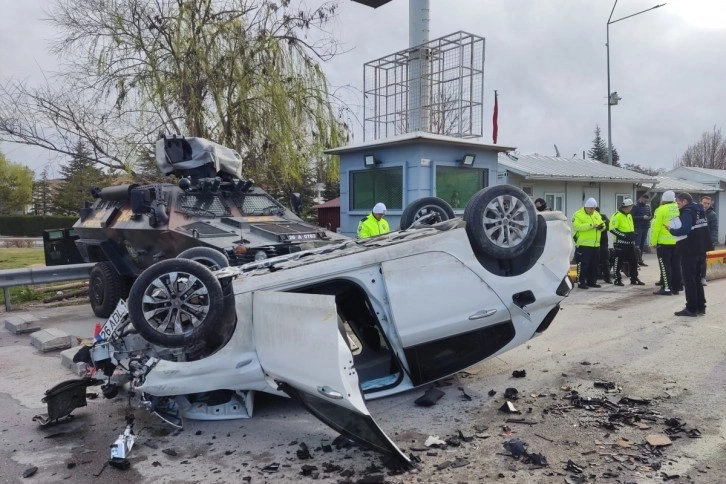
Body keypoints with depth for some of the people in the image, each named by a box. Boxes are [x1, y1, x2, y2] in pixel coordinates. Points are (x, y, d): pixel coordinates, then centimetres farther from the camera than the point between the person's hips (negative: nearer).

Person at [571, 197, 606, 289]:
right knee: (583, 265, -6)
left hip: (595, 245, 7)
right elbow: (576, 226, -21)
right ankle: (581, 282, 0)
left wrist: (601, 226, -6)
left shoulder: (597, 214, 15)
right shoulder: (578, 215, -8)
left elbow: (602, 225, 19)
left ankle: (591, 281, 23)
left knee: (594, 265, 13)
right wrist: (591, 225, -25)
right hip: (583, 245, -7)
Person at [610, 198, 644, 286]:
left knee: (633, 261, 10)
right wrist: (624, 235, -20)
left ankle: (634, 279, 18)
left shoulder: (629, 215, 16)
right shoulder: (617, 216, -12)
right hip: (620, 243, -8)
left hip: (630, 243, 8)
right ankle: (617, 280, 6)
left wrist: (633, 234, 9)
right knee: (619, 262, -2)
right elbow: (612, 229, -18)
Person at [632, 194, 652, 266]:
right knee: (637, 244, -10)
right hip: (638, 228, -6)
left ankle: (640, 260, 15)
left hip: (645, 228, 6)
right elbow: (632, 217, -11)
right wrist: (642, 217, -17)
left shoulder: (647, 206, 13)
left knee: (642, 245, 9)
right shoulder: (636, 206, -5)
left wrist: (649, 217, -3)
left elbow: (651, 215, 20)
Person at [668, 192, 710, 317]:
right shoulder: (700, 211, 15)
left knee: (689, 280, -2)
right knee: (697, 279, 16)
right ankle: (700, 307, 20)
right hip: (700, 251, 9)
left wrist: (673, 231, -13)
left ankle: (691, 309, 1)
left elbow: (685, 229, -28)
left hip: (689, 251, -9)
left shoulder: (687, 212, -15)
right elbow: (703, 230, 19)